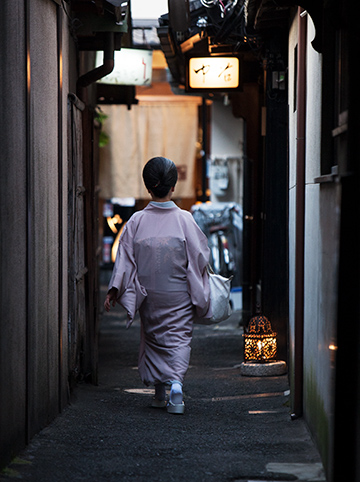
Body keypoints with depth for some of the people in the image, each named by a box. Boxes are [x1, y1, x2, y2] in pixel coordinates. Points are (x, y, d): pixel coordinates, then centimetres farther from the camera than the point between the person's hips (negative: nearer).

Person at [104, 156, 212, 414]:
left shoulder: (137, 221, -7)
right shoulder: (184, 219, -11)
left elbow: (125, 258, -6)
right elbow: (200, 257, -6)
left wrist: (114, 290, -1)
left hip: (149, 294, 2)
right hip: (179, 295, -2)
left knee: (153, 335, 17)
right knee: (179, 337, 3)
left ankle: (159, 392, 23)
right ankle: (176, 382, -20)